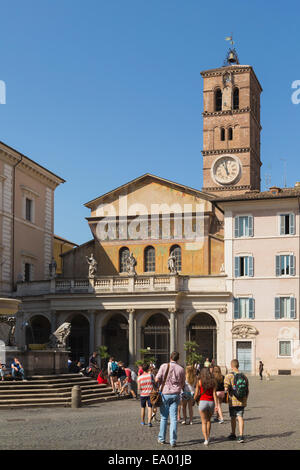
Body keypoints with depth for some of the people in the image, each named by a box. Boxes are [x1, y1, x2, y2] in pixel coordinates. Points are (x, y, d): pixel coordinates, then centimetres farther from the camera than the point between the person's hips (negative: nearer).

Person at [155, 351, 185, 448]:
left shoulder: (164, 366, -5)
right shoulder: (181, 369, 1)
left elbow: (157, 379, -9)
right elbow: (183, 384, 8)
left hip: (165, 393, -1)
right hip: (176, 394, 1)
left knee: (164, 417, 10)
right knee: (173, 418, 2)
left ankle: (162, 439, 18)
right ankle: (173, 441, -1)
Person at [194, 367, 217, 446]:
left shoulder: (199, 382, -3)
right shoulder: (213, 382, 2)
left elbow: (196, 394, -1)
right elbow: (214, 394, -5)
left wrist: (194, 400, 19)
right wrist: (216, 405, -6)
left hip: (203, 402, -2)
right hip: (211, 402, 2)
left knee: (204, 422, 3)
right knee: (208, 420, 24)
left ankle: (206, 439, -8)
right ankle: (208, 436, 27)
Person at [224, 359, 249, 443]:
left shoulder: (229, 376, -10)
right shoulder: (244, 376, 4)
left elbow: (226, 388, -21)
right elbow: (247, 390, 10)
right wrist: (245, 401, 20)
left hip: (233, 401, -3)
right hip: (242, 401, 3)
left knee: (233, 418, 13)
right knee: (240, 417, 2)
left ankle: (233, 435, 29)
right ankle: (241, 435, -11)